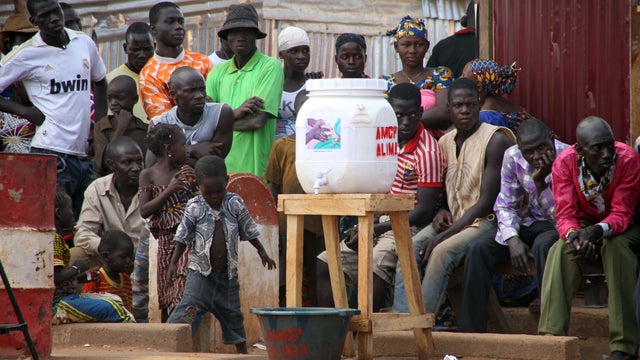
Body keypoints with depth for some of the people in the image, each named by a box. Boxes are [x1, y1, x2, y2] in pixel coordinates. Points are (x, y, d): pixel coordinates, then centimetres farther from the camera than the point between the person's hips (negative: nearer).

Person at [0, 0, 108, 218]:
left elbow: (99, 82, 27)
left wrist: (101, 124, 14)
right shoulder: (26, 55, -3)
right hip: (51, 153, -5)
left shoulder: (85, 43, 10)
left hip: (85, 153, 5)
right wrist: (25, 112, -9)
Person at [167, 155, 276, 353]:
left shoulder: (235, 204, -3)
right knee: (189, 307, -18)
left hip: (227, 272, 3)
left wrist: (261, 252, 13)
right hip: (200, 271, -3)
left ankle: (242, 348, 30)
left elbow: (249, 231, 9)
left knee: (232, 313, 15)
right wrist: (174, 262, -6)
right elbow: (182, 237, -2)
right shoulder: (194, 208, -8)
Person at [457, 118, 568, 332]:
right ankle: (470, 332, -13)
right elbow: (506, 205, 2)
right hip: (532, 223, 5)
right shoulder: (512, 157, -7)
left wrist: (540, 182, -33)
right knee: (479, 250, -17)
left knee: (543, 245, -38)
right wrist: (513, 240, -15)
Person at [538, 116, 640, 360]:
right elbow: (565, 214, -20)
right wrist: (573, 235, -45)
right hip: (584, 224, 2)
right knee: (562, 249, -29)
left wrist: (599, 231, -47)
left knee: (616, 246, -35)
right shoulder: (565, 163, -19)